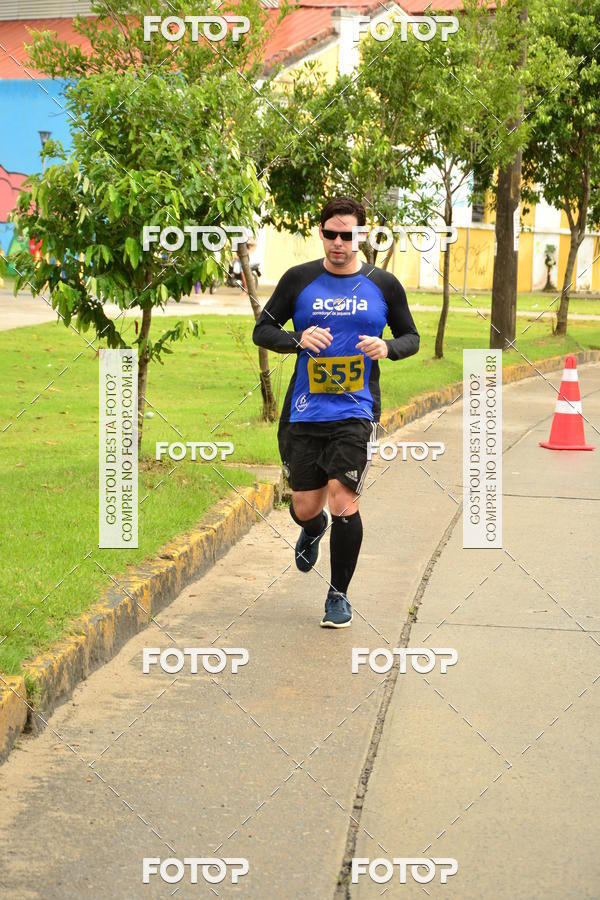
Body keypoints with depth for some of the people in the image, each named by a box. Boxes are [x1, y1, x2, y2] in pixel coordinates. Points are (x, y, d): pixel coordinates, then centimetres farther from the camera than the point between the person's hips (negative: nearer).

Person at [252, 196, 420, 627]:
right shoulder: (299, 279, 3)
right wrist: (299, 339, -13)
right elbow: (262, 330, 7)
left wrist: (387, 347, -9)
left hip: (356, 412, -1)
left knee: (343, 499, -13)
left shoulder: (384, 284, 4)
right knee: (305, 507, 6)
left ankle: (339, 595, 6)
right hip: (304, 412, 1)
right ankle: (314, 529, 47)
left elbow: (411, 336, 14)